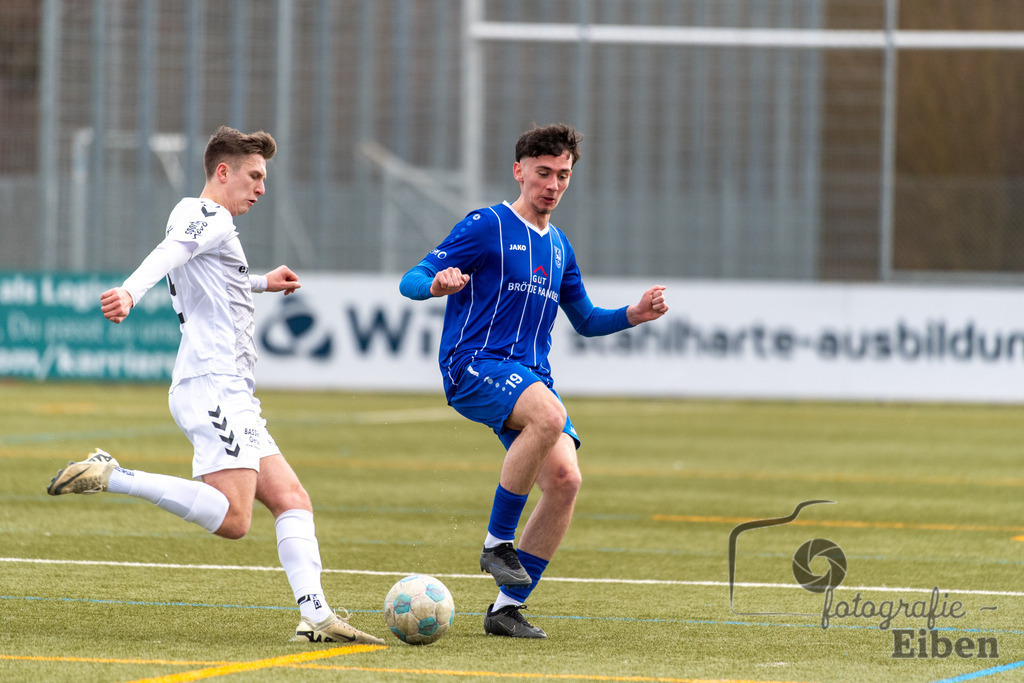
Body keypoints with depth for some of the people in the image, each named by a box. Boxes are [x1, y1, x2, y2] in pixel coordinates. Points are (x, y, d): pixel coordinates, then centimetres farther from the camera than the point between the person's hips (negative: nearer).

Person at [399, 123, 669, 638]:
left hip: (530, 377, 7)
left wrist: (633, 315, 11)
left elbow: (585, 320, 30)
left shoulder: (559, 246, 20)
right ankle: (497, 541, -21)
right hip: (473, 366, -7)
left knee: (565, 479, -14)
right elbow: (411, 280, -6)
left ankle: (507, 607, -3)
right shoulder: (487, 226, -1)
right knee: (549, 414, -36)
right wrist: (436, 284, -30)